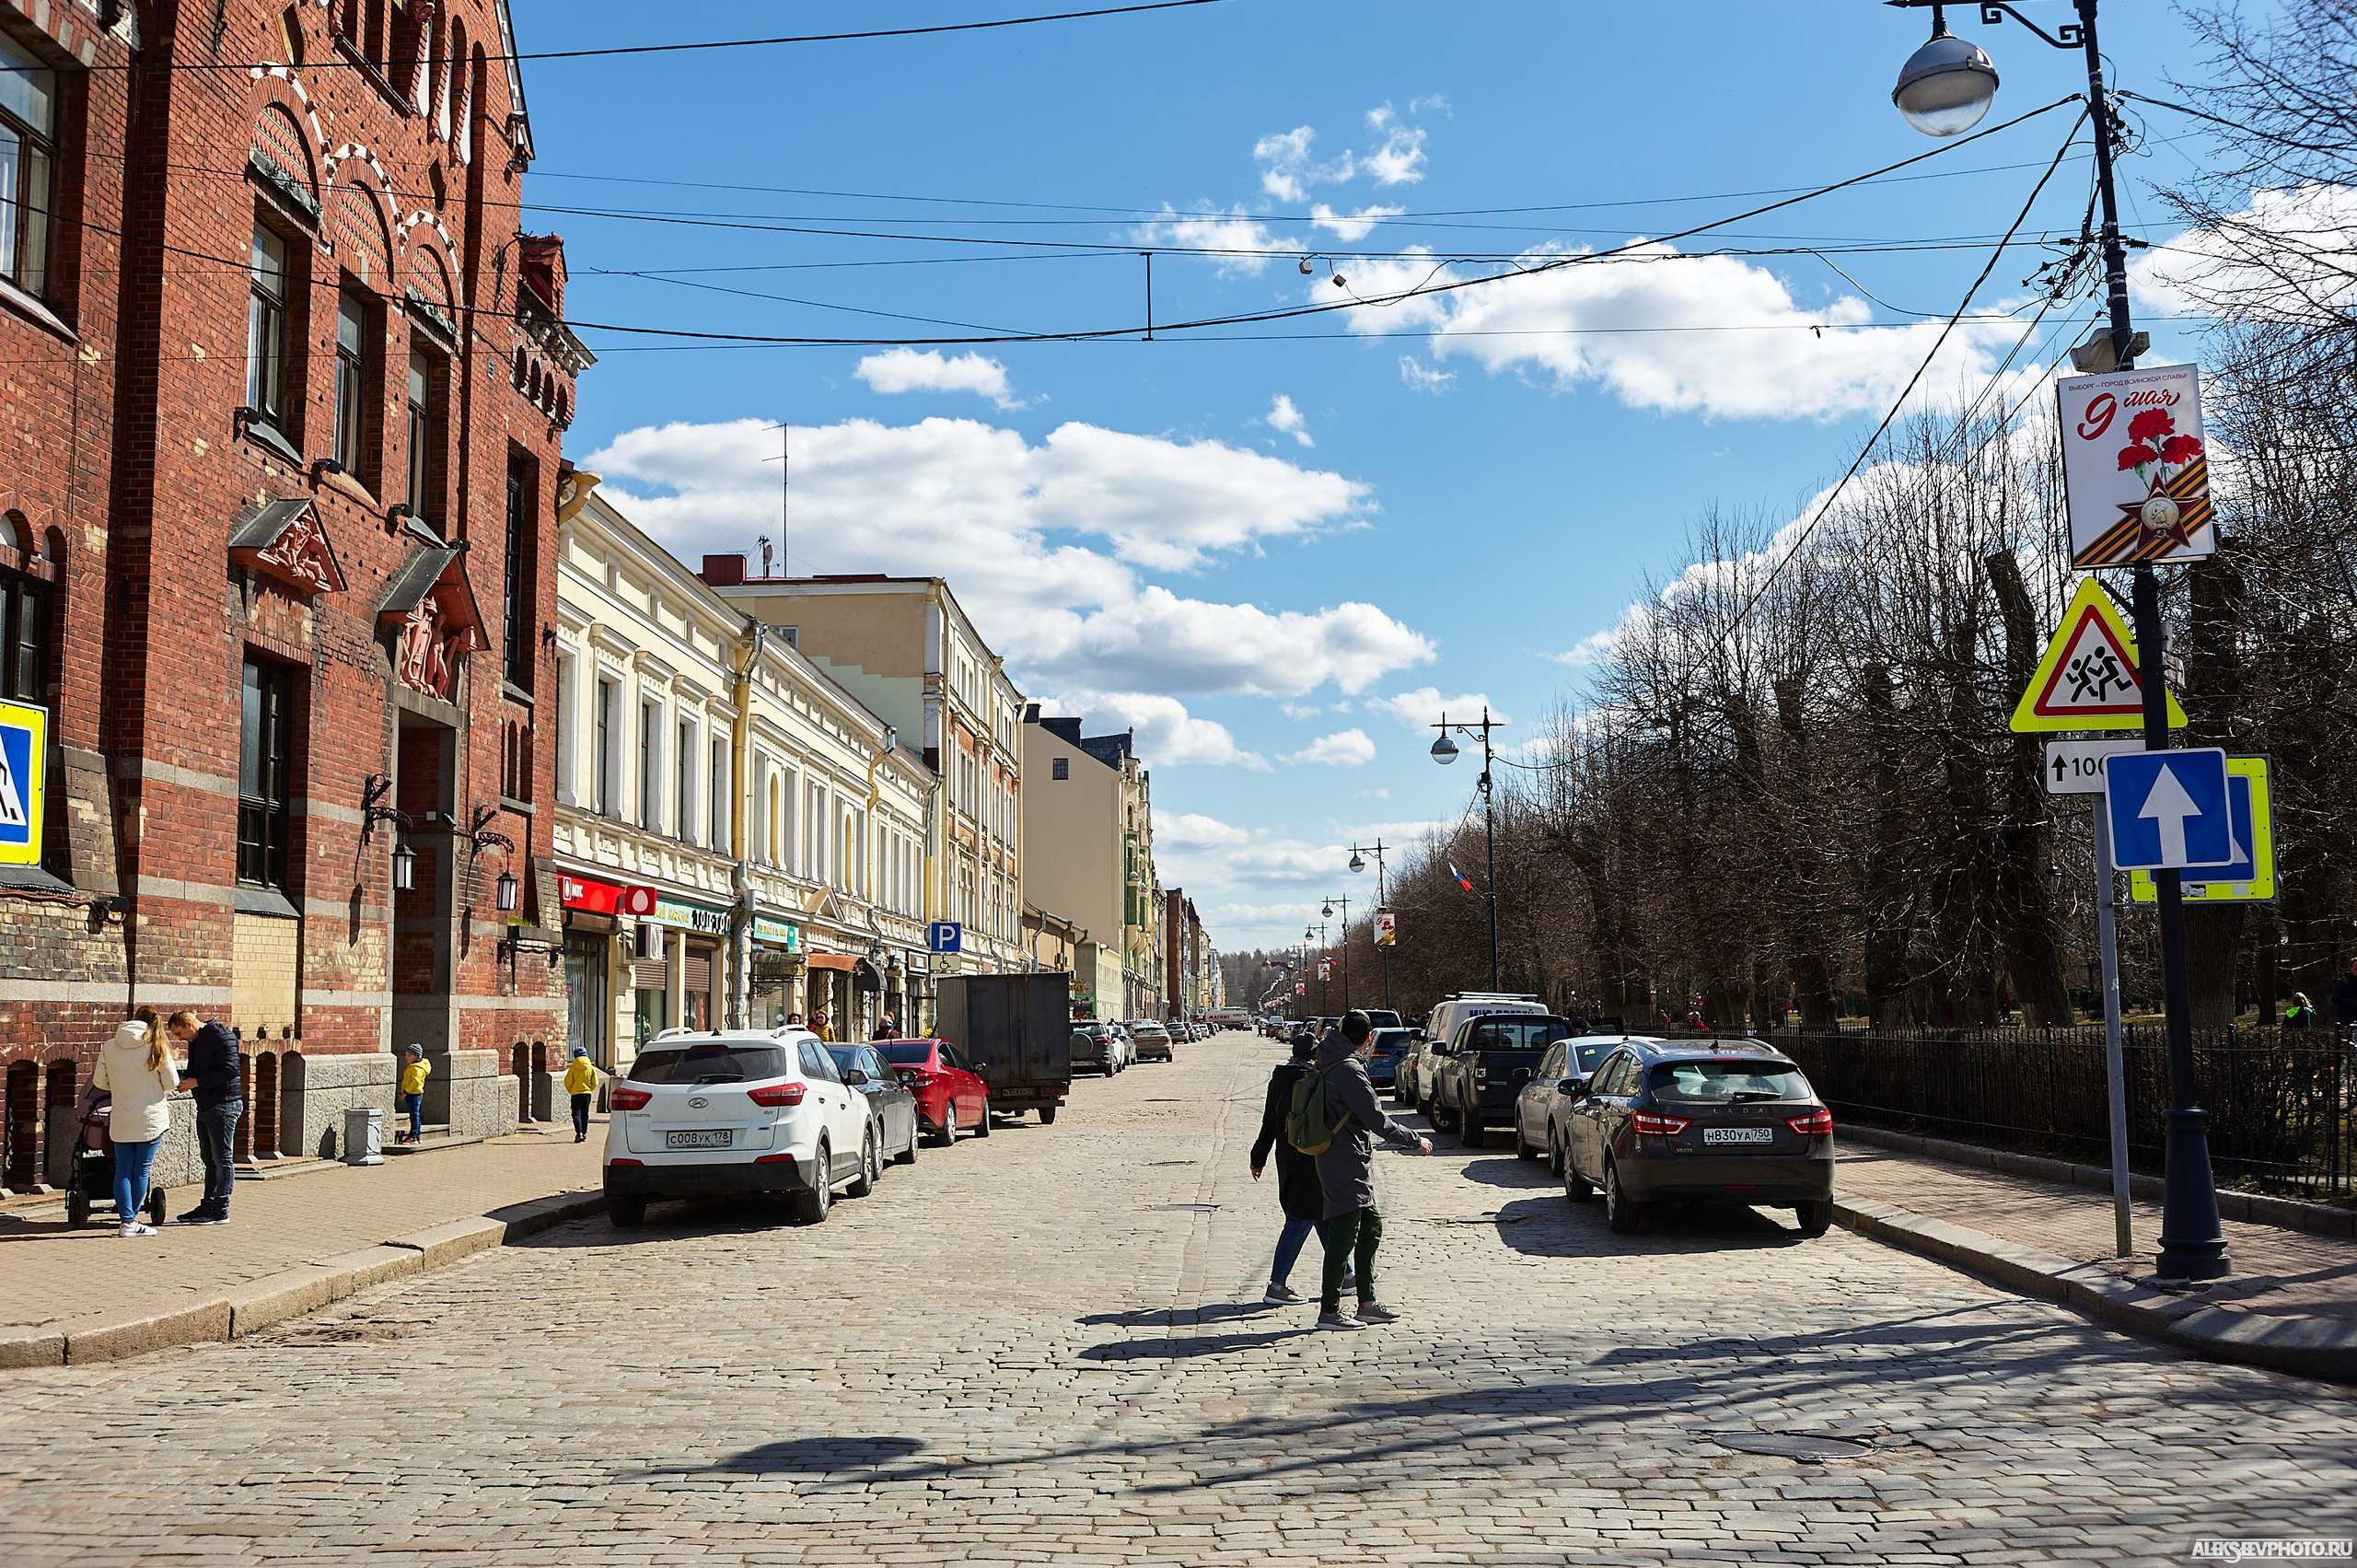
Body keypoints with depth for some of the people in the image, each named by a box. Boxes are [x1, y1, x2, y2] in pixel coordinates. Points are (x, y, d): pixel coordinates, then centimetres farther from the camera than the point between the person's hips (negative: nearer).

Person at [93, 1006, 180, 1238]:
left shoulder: (109, 1047, -1)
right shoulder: (157, 1048, -7)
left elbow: (99, 1081, 6)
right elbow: (171, 1083, -2)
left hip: (121, 1119, 2)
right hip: (151, 1118, -2)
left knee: (123, 1171, 7)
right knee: (142, 1170, 6)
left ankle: (127, 1220, 5)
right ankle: (132, 1219, 10)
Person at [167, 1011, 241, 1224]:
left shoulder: (221, 1036, -13)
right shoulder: (195, 1041, 16)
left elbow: (231, 1069, -22)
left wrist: (197, 1081, -19)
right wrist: (185, 1080, 2)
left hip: (223, 1106, -10)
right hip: (205, 1107, 10)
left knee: (223, 1159, -5)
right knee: (209, 1159, 13)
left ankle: (220, 1211, -2)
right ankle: (208, 1206, 19)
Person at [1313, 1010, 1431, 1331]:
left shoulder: (1331, 1063, 11)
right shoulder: (1349, 1071, -20)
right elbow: (1379, 1121, -18)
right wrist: (1416, 1140, -7)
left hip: (1352, 1164, 10)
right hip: (1346, 1163, -10)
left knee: (1370, 1228, 17)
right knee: (1344, 1235, -6)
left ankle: (1367, 1302, 23)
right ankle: (1329, 1312, -3)